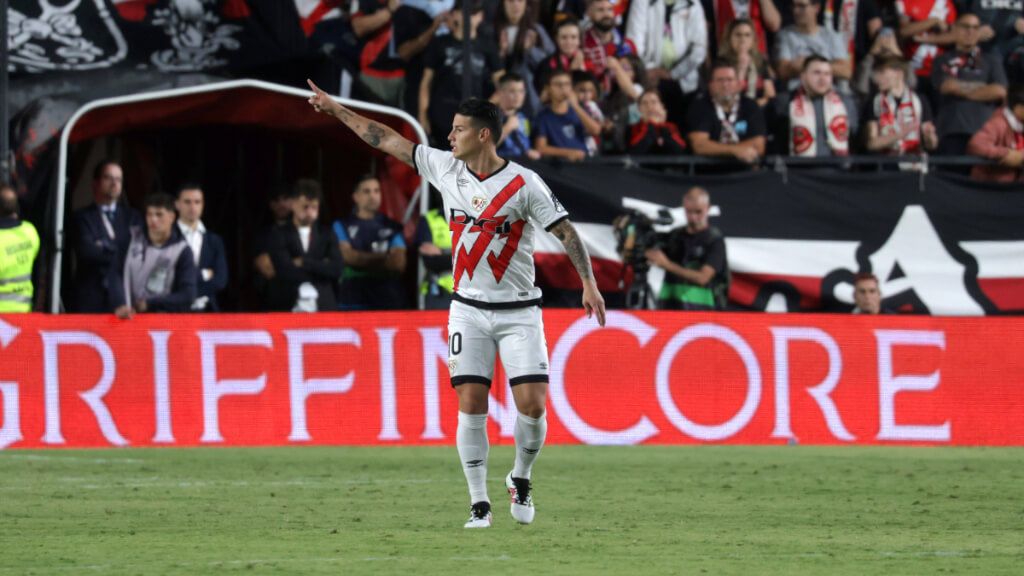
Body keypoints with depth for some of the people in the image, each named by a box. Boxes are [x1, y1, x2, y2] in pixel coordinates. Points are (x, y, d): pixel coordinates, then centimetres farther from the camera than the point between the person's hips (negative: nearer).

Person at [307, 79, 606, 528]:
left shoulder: (524, 184, -10)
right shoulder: (445, 169, 3)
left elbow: (565, 231, -10)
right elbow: (387, 141, 9)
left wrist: (589, 284, -19)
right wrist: (336, 110, 13)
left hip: (519, 311, -3)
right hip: (469, 308, 3)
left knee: (532, 405, -11)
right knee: (471, 405, -7)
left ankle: (521, 478, 16)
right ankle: (479, 504, 0)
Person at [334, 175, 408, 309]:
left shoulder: (392, 228, 11)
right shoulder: (342, 226, 10)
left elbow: (399, 263, -2)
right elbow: (348, 255, -4)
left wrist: (361, 259, -6)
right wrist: (381, 258, -1)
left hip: (388, 302, 1)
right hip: (354, 302, -1)